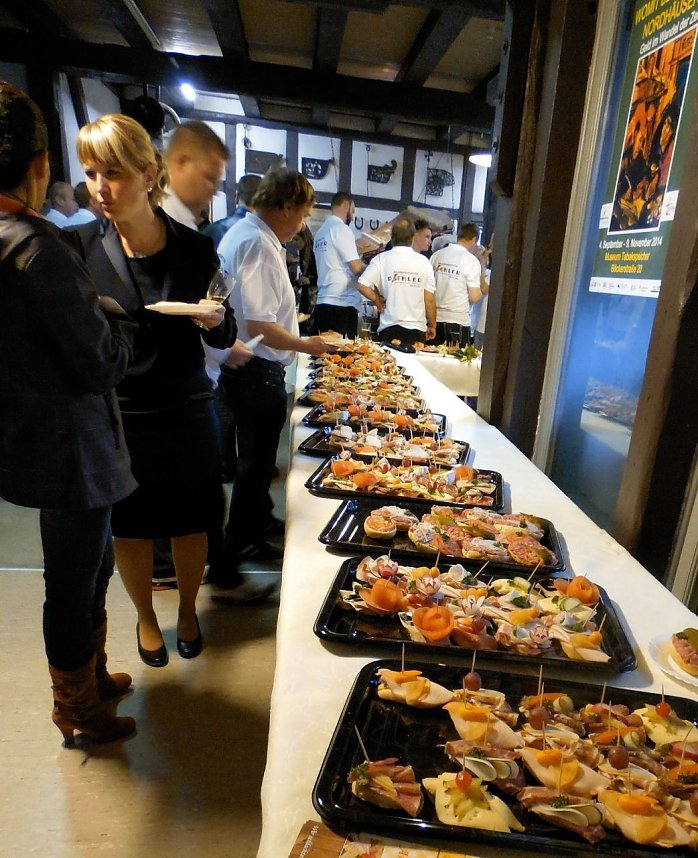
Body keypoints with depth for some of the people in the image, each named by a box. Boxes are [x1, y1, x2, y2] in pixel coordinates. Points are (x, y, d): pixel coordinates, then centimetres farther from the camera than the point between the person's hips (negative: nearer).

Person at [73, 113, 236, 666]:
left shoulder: (197, 250, -7)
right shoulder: (80, 247, -8)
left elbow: (223, 338, 0)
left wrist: (216, 320, -19)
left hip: (186, 414, 0)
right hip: (115, 417, 0)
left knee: (190, 524, 14)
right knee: (130, 528, 16)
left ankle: (188, 609, 43)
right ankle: (145, 615, 44)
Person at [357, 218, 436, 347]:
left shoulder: (381, 259, -3)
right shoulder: (424, 262, 0)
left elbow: (362, 286, -11)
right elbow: (429, 299, 1)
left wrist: (377, 300, 6)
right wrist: (432, 326, 12)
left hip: (389, 328, -1)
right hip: (417, 329, 1)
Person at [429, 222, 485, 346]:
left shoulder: (437, 254, 3)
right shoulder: (471, 260, -8)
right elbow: (474, 297, -11)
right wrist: (482, 292, 9)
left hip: (435, 318, 4)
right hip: (458, 321, -4)